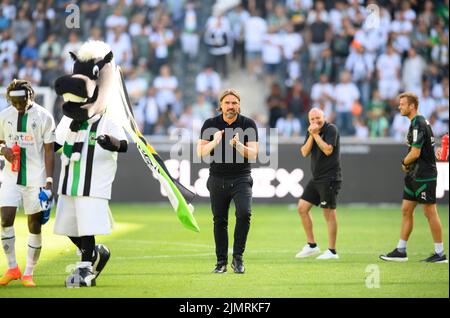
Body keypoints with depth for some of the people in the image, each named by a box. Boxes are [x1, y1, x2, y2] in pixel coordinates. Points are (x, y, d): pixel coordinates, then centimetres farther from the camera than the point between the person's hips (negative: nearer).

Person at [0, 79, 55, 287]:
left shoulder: (44, 117, -5)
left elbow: (49, 151, -3)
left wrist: (49, 180, -10)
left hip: (35, 178, -2)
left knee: (35, 226, 1)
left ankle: (28, 274, 10)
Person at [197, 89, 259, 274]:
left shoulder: (248, 124, 0)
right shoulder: (210, 125, 3)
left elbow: (253, 155, -5)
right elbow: (201, 152, -1)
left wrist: (238, 145, -24)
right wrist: (214, 142, -19)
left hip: (241, 179, -2)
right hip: (217, 180, 2)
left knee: (244, 214, -20)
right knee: (219, 220, 4)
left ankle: (238, 258, -11)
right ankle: (221, 262, 13)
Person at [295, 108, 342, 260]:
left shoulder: (331, 129, -9)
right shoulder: (311, 132, 12)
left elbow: (328, 150, -20)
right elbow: (304, 152, 2)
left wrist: (316, 134, -15)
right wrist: (311, 135, -9)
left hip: (330, 177, -8)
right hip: (316, 178, 8)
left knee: (329, 213, -4)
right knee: (302, 208, 5)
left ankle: (332, 251, 2)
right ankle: (312, 245, 14)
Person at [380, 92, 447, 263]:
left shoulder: (418, 124, -17)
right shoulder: (420, 122, 14)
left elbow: (415, 153, -21)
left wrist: (404, 163, -2)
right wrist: (408, 165, 10)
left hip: (424, 175, -10)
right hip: (415, 175, 10)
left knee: (430, 212, -4)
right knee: (406, 210, 10)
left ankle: (440, 253, 1)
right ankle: (400, 251, 14)